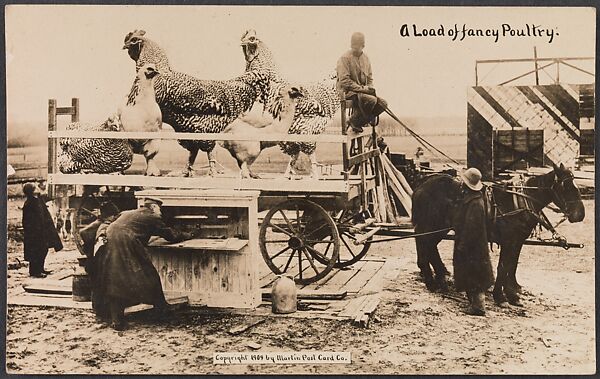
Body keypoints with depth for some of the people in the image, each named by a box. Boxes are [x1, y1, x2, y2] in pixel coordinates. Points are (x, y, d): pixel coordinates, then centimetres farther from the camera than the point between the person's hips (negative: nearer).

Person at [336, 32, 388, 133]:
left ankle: (359, 122, 0)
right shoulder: (345, 58, -11)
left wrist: (369, 88, -1)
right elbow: (344, 81, -18)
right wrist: (362, 88, -20)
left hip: (363, 90, 8)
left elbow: (370, 77, 21)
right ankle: (354, 120, -8)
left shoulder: (365, 58, 13)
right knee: (371, 100, -31)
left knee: (383, 103, -9)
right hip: (348, 91, -8)